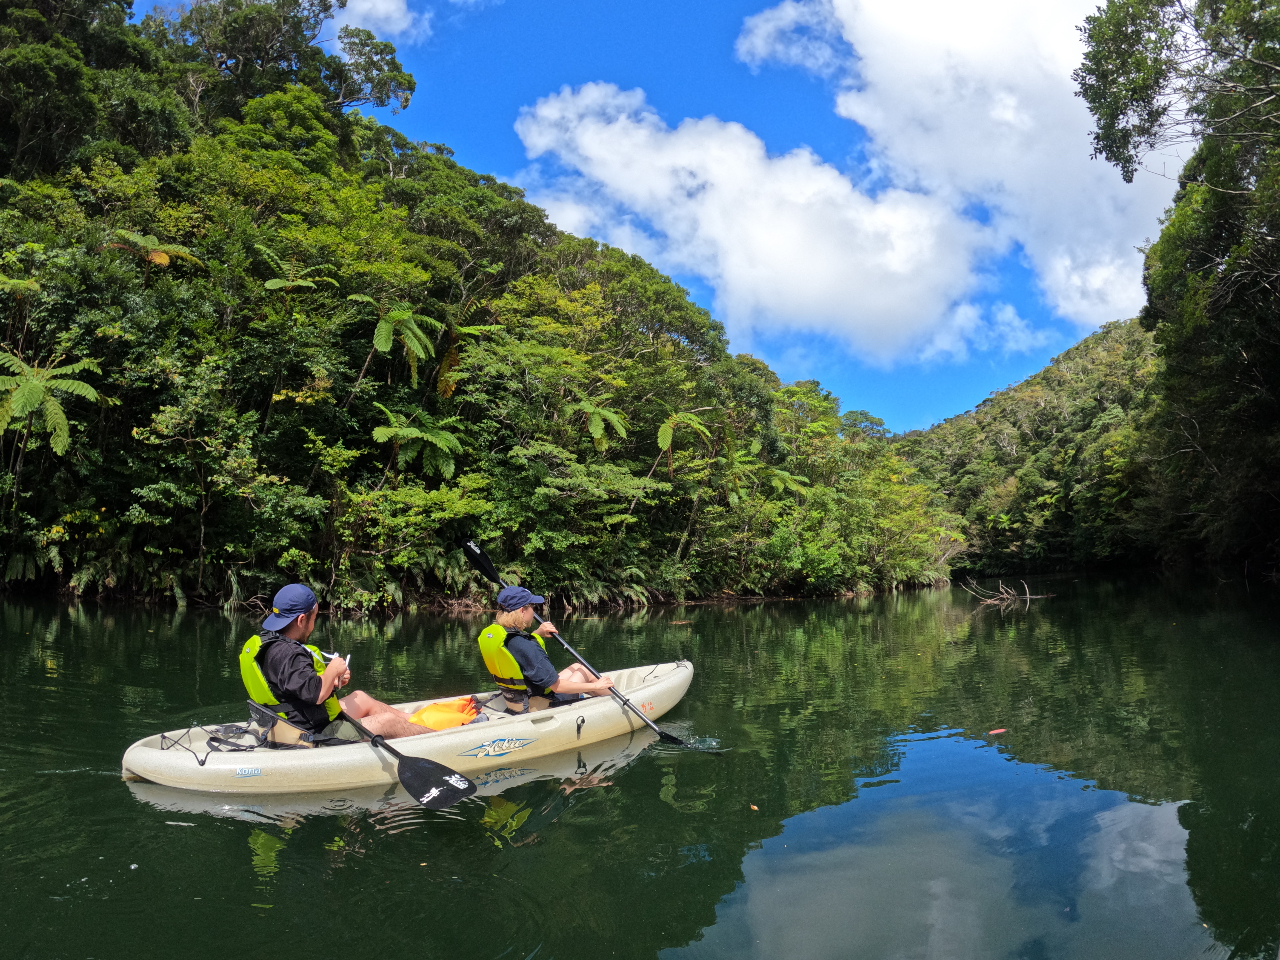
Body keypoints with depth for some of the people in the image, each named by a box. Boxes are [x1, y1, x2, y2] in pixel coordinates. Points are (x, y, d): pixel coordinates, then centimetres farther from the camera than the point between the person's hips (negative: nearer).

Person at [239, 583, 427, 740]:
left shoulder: (262, 642, 6)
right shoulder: (287, 654, -27)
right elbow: (316, 694, -34)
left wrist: (332, 681, 7)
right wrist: (333, 670, -16)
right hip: (319, 736, -11)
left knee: (361, 698, 26)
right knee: (389, 721, -4)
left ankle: (413, 723, 39)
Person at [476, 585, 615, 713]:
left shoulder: (489, 633, -6)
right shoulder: (525, 647, -32)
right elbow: (557, 686, -26)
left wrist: (537, 633, 7)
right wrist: (596, 686, -14)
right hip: (541, 707, -8)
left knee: (576, 667, 23)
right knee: (583, 671, 11)